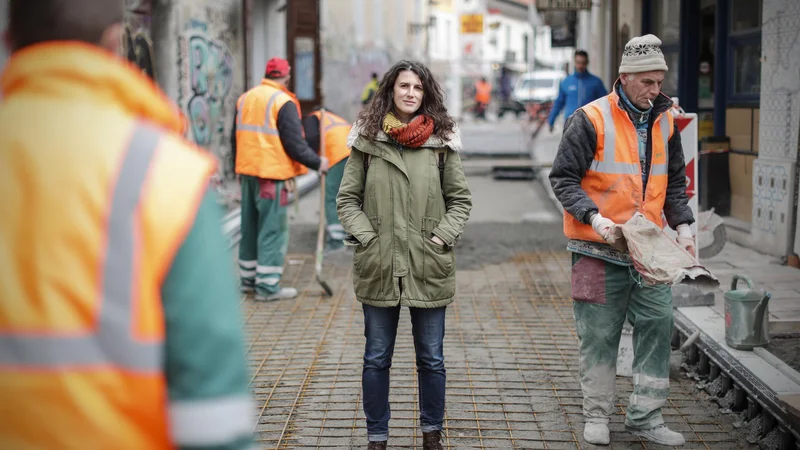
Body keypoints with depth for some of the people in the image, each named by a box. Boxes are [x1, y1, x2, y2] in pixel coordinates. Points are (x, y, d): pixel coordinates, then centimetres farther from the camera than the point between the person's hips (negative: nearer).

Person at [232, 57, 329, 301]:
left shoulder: (245, 98, 11)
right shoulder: (283, 103, -14)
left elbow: (236, 138, 18)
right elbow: (295, 144, -17)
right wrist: (317, 162, -3)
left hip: (248, 172, 8)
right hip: (272, 175, -8)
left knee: (250, 226, 16)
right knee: (273, 229, -2)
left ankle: (249, 279, 25)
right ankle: (268, 286, 0)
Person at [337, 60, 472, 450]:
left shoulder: (442, 140, 1)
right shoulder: (367, 139, 0)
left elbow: (460, 199, 6)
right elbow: (347, 198, 5)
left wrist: (442, 236, -5)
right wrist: (365, 237, -6)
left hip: (429, 268, 0)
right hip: (378, 267, 0)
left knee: (431, 359, 10)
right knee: (376, 359, 10)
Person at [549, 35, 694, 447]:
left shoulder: (665, 122, 9)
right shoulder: (590, 120, -10)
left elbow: (674, 181, 18)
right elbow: (563, 178, -9)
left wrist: (682, 225, 4)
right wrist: (593, 216, -22)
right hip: (598, 248, -5)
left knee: (658, 324, 2)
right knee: (599, 332, 3)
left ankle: (645, 416, 14)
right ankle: (597, 416, 18)